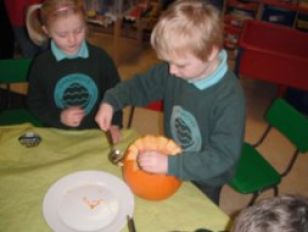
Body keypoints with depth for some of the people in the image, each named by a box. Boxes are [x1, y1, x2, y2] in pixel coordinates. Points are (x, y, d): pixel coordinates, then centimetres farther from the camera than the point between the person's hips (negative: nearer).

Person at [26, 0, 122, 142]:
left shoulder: (100, 58, -5)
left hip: (95, 133, 0)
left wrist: (114, 124, -8)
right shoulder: (41, 64, -5)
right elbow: (34, 103, 4)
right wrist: (59, 117, -12)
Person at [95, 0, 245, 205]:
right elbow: (142, 85, -1)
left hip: (204, 181, -4)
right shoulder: (173, 70, -18)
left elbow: (223, 157, -35)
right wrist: (111, 101, -16)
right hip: (172, 170, 5)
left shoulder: (230, 98, -35)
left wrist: (170, 164, -44)